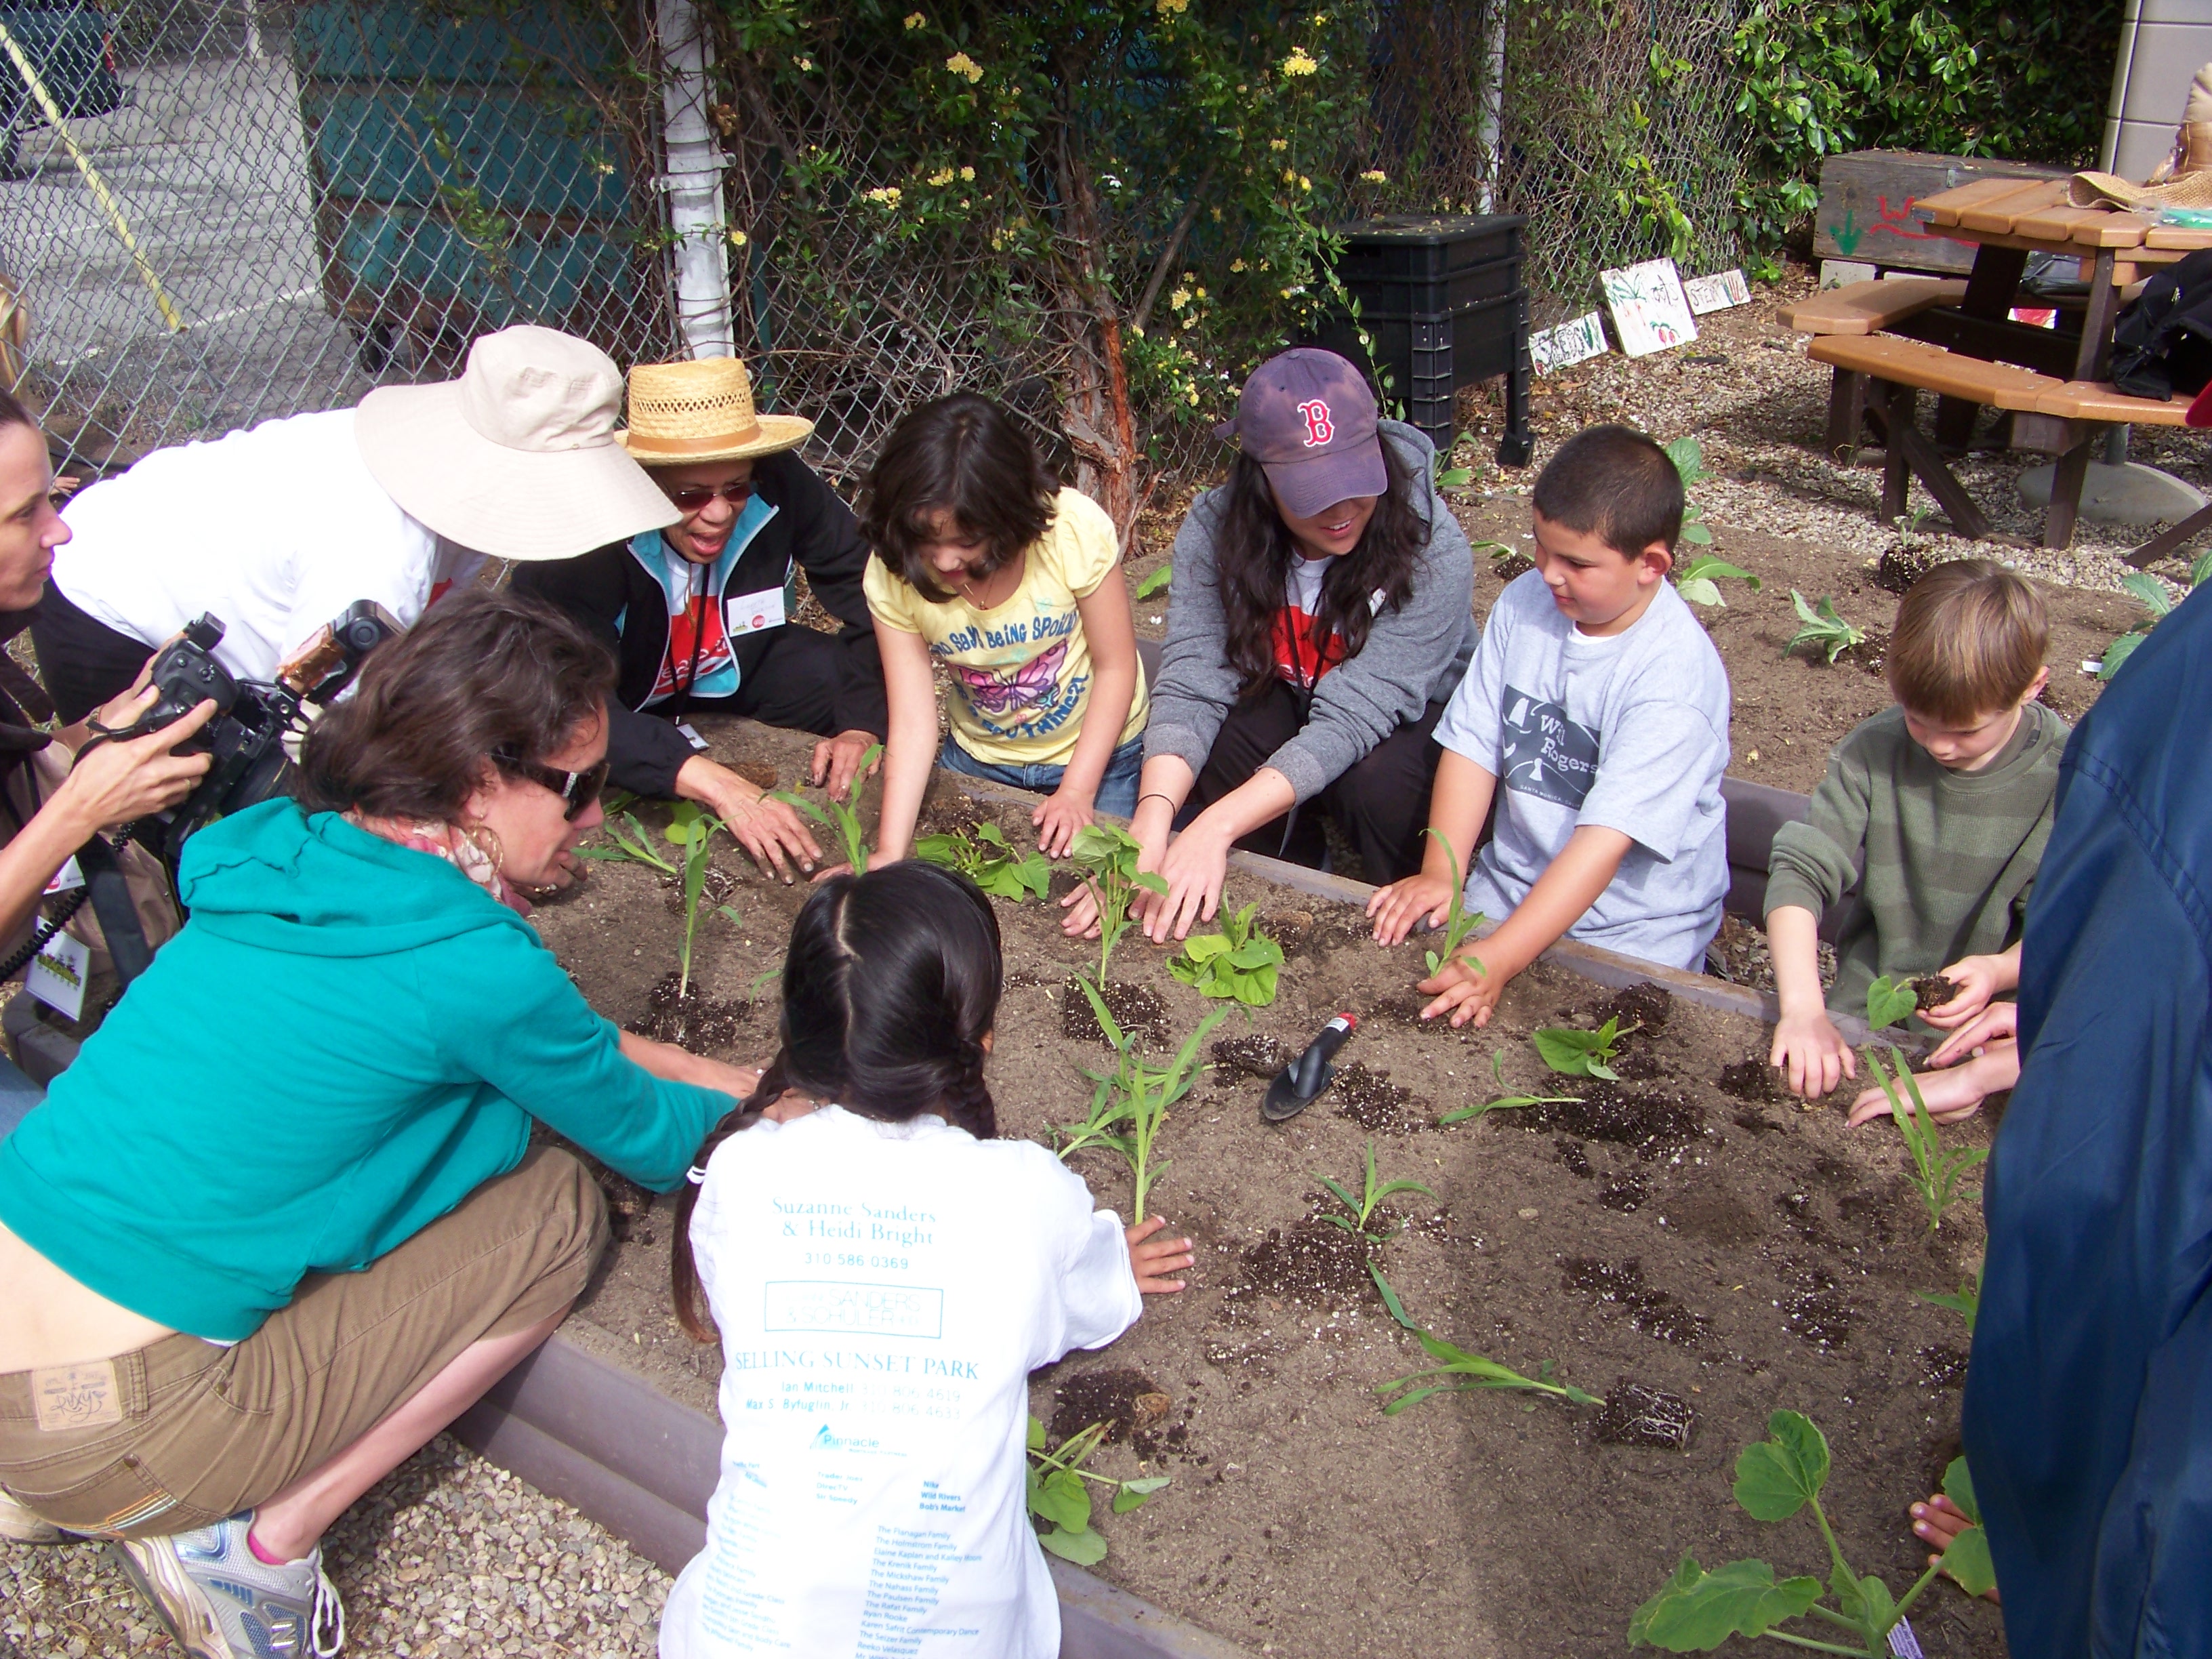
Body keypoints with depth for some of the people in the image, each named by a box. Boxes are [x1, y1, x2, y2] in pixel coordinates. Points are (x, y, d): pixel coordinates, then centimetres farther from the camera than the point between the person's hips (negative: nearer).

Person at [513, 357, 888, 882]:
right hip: (619, 694, -2)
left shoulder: (781, 486, -28)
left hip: (731, 666, 2)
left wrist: (861, 725, -29)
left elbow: (871, 600, -17)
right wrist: (718, 786, -56)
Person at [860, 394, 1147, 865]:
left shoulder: (1074, 529, -28)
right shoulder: (891, 576, -21)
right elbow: (912, 722, -22)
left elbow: (1116, 667, -17)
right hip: (979, 760, 2)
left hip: (1096, 754, -2)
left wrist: (1077, 792, -19)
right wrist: (890, 853, -33)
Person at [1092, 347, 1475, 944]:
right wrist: (1152, 819, -46)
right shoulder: (1215, 528, -22)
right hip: (1286, 698, 3)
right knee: (1215, 744, -28)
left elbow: (1351, 720, -37)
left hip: (1415, 720, -3)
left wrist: (1217, 826, -46)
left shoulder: (1432, 550, -32)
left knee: (1378, 783, -35)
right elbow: (1191, 683, -28)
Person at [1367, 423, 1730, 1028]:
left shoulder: (1675, 674, -23)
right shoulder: (1525, 603, -3)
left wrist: (1500, 960, -33)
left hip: (1634, 919, -4)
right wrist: (1440, 873, -13)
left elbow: (1608, 836, -28)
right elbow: (1473, 742, -1)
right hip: (1513, 880, 5)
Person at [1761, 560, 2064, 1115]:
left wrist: (2001, 969, -26)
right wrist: (1802, 1008, -22)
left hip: (1997, 1027, 0)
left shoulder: (2071, 778, -8)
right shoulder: (1875, 749, -5)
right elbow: (1800, 870, -9)